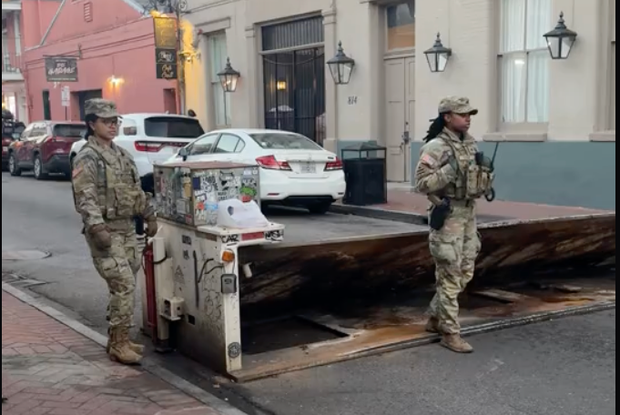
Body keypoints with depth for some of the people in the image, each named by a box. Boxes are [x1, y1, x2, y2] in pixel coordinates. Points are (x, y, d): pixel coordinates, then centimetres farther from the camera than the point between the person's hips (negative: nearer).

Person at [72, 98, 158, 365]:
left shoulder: (121, 154, 16)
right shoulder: (86, 159, -10)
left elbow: (136, 190, 23)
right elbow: (85, 198, -20)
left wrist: (149, 216, 20)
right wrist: (97, 227, -30)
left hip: (127, 228, 8)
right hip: (106, 230, -8)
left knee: (124, 285, 11)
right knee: (124, 285, -12)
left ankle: (118, 339, 21)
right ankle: (119, 344, -4)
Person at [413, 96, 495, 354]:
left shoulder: (470, 144, 11)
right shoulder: (436, 147, -13)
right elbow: (421, 183, -17)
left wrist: (485, 169, 1)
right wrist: (449, 170, -26)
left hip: (468, 213, 8)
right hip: (448, 215, -8)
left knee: (465, 272, 14)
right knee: (450, 276, -3)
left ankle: (435, 317, 30)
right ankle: (450, 333, 6)